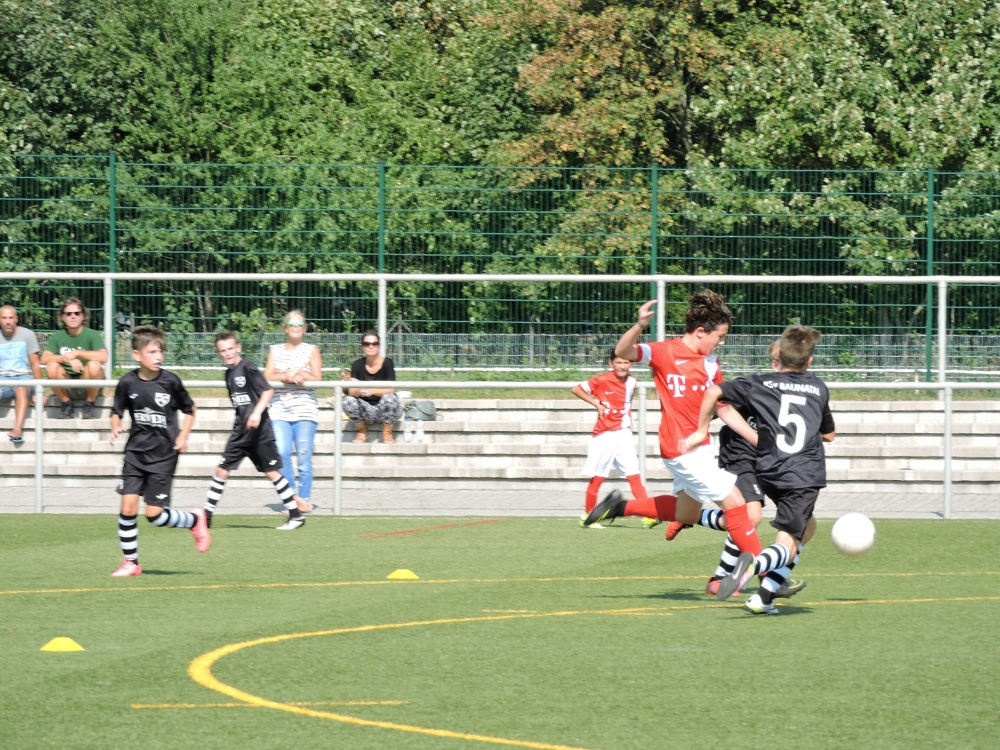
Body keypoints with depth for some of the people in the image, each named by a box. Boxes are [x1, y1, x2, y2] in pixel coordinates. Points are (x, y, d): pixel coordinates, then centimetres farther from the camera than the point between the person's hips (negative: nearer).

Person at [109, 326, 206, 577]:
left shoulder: (170, 381, -6)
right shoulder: (128, 383, -4)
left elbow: (190, 409, 8)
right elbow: (117, 412, 8)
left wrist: (183, 436, -3)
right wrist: (116, 427, -13)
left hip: (163, 455, -2)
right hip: (136, 452, 2)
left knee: (155, 514, -6)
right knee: (128, 506, -8)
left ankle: (195, 520, 24)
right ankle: (130, 562, 7)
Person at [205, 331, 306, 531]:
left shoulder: (247, 368, -11)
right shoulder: (229, 373, 11)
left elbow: (268, 390, -17)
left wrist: (257, 413, -27)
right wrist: (239, 418, 17)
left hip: (259, 431, -7)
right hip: (240, 432, 7)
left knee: (272, 472, -3)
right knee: (222, 470, 2)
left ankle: (296, 515, 5)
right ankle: (206, 516, 7)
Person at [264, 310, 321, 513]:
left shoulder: (311, 350, 10)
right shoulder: (276, 351, 15)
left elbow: (317, 379, 1)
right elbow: (267, 377, 4)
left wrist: (299, 375, -13)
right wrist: (288, 377, -11)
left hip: (305, 411, -1)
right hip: (280, 410, 2)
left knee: (304, 456, -5)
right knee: (282, 453, -14)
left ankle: (304, 498, 3)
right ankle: (292, 495, -4)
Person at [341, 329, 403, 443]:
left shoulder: (387, 363, -11)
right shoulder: (357, 365, -3)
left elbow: (391, 390, -20)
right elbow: (351, 391, -12)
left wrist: (372, 391, -37)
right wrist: (360, 391, -37)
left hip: (386, 409, -2)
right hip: (367, 410, 2)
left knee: (389, 398, -35)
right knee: (348, 401, -26)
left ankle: (387, 433, -8)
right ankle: (363, 430, 3)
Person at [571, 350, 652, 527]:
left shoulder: (632, 382, 5)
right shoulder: (602, 380, -10)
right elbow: (576, 389, -6)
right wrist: (596, 403, -12)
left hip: (623, 434, 4)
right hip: (604, 434, -4)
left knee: (634, 475, -5)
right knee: (597, 477, 4)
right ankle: (587, 516, 16)